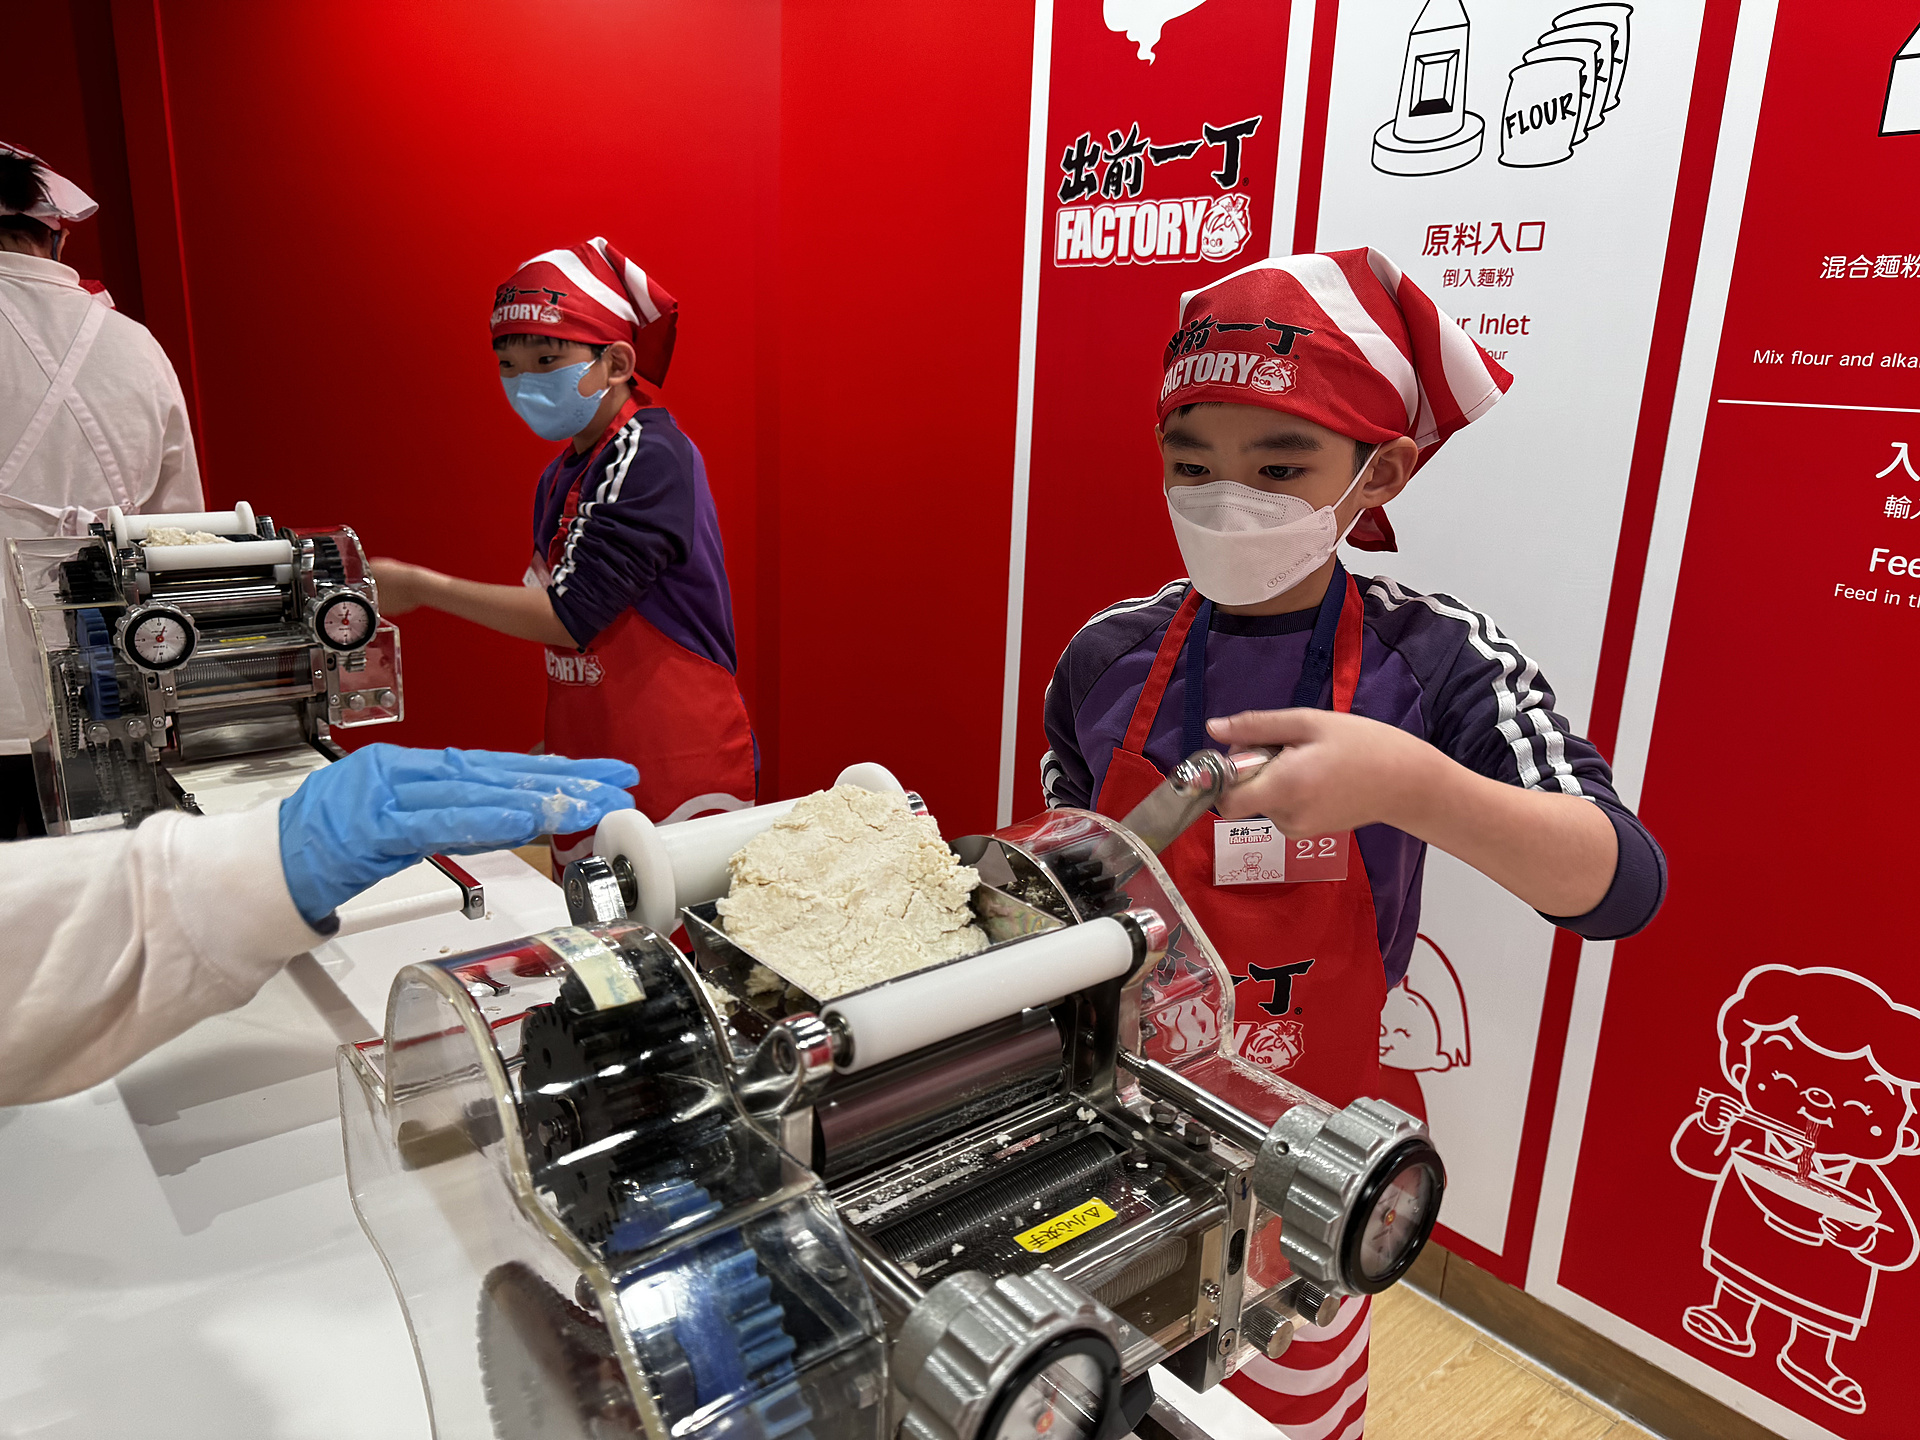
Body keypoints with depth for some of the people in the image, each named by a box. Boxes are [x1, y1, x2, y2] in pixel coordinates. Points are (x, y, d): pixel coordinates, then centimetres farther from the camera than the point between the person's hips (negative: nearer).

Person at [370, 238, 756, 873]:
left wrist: (419, 587, -14)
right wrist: (558, 745, 11)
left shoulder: (650, 457, -15)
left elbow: (570, 616, -20)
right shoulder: (562, 475, 12)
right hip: (590, 773, 8)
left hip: (679, 773, -8)